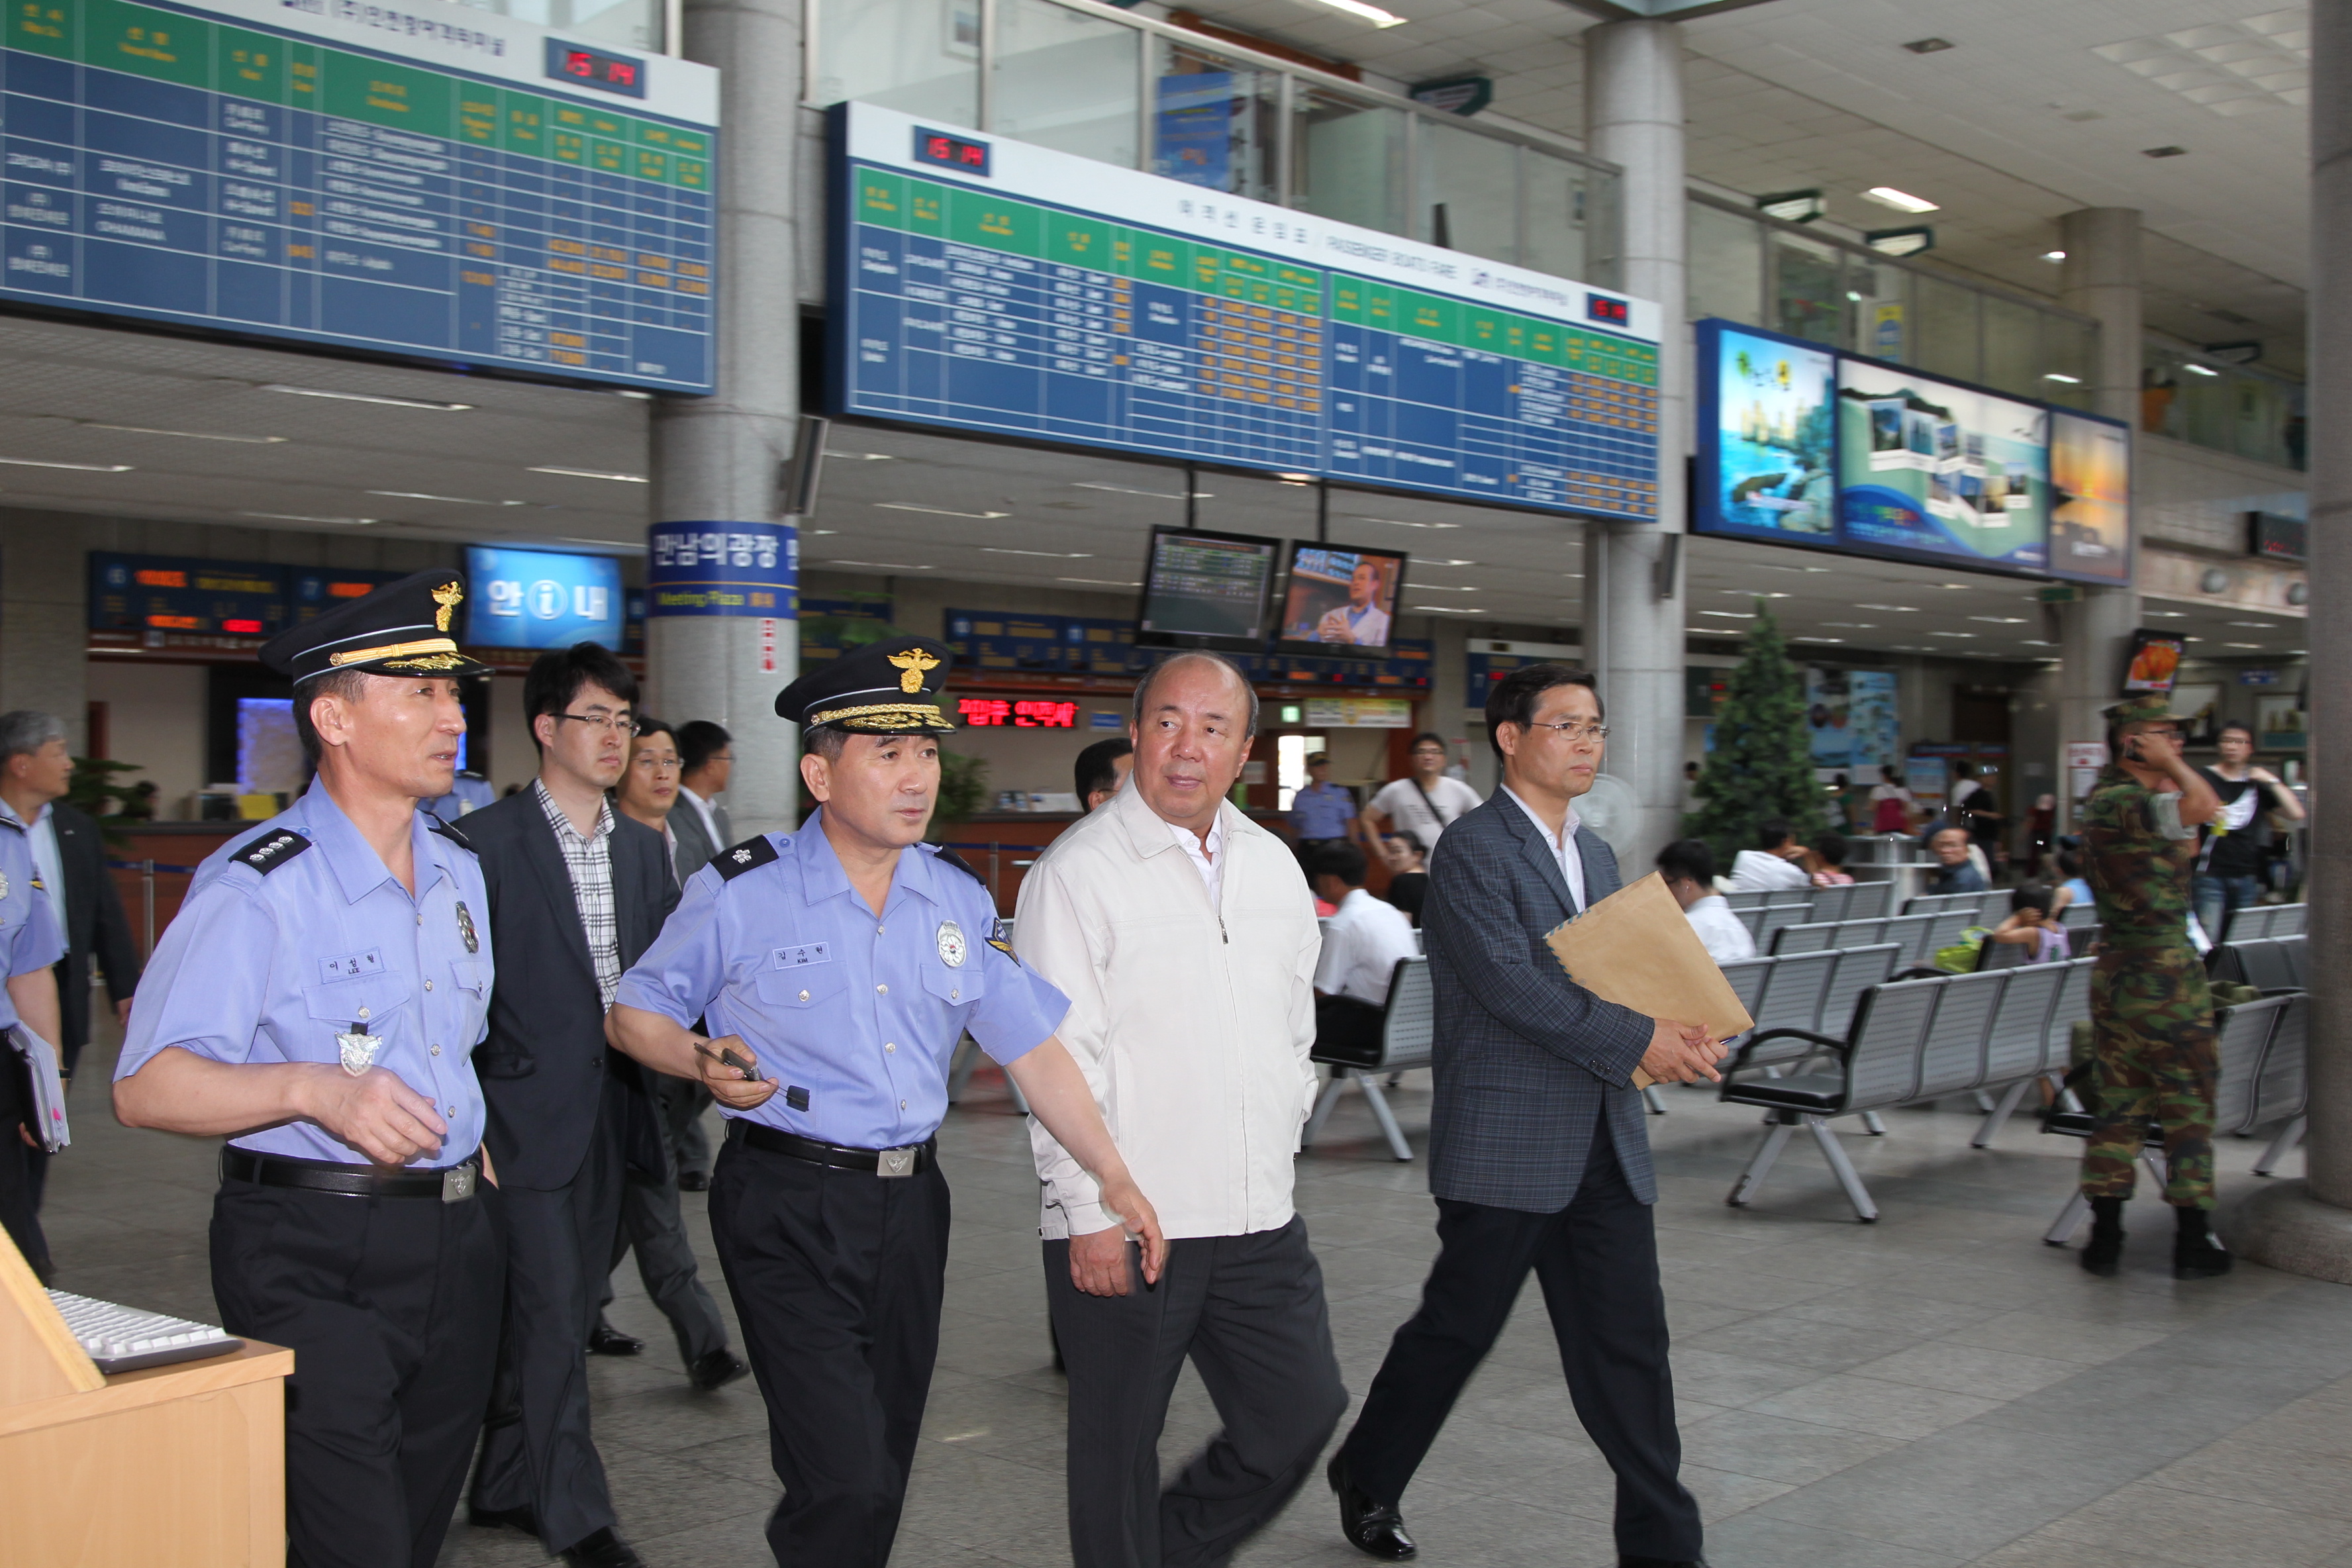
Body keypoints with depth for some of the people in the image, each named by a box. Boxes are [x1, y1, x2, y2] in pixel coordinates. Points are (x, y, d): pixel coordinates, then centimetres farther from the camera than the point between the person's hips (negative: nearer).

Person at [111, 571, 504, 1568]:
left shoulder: (460, 872, 12)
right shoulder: (258, 887, -14)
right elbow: (146, 1087, -21)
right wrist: (311, 1088, -35)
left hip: (457, 1240, 7)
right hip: (312, 1254, -7)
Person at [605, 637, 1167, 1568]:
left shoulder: (959, 902, 6)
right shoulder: (742, 895, -7)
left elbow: (1031, 1046, 7)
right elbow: (634, 1014, 3)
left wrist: (1111, 1175, -1)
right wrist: (705, 1063, -18)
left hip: (910, 1202, 5)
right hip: (789, 1210, -5)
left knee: (883, 1472, 15)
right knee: (844, 1482, -12)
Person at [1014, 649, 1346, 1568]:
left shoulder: (1273, 866, 11)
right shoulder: (1078, 871, -9)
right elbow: (1058, 1059, -12)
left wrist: (1279, 1144, 16)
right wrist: (1090, 1214, -15)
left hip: (1259, 1218, 6)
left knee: (1300, 1415, 10)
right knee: (1118, 1450, 6)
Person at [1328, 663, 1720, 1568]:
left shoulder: (1595, 856, 16)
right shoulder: (1474, 850, -11)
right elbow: (1510, 984, -21)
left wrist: (1680, 1034, -4)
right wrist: (1635, 1043, -20)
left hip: (1603, 1146, 7)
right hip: (1505, 1145, -7)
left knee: (1630, 1348, 6)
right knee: (1457, 1329, 8)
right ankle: (1367, 1478, 31)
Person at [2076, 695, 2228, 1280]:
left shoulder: (2109, 798, 13)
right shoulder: (2120, 802, -17)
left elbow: (2185, 848, 21)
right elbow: (2206, 807, -28)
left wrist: (2169, 773, 15)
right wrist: (2172, 767, -12)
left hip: (2116, 969, 9)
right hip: (2164, 969, -9)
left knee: (2119, 1103, 10)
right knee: (2189, 1104, 2)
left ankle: (2105, 1236, 11)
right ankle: (2192, 1241, 7)